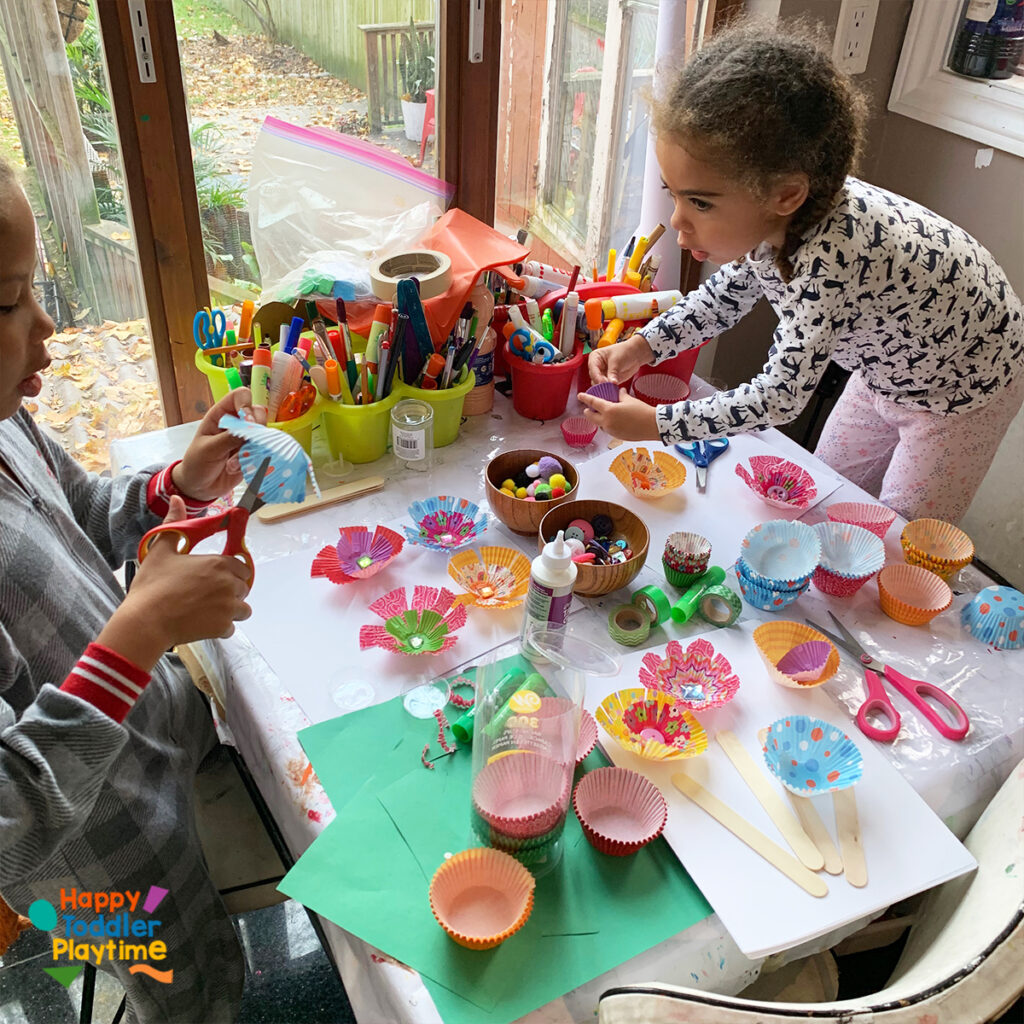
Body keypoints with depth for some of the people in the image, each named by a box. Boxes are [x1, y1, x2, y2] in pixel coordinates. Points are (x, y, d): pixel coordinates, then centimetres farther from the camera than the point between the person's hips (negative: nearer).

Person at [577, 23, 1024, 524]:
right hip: (892, 361, 7)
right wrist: (643, 345, -12)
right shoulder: (765, 216, -20)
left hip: (965, 382, -7)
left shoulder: (831, 256, -44)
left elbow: (781, 395, -35)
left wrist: (656, 423, -29)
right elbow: (725, 293, 1)